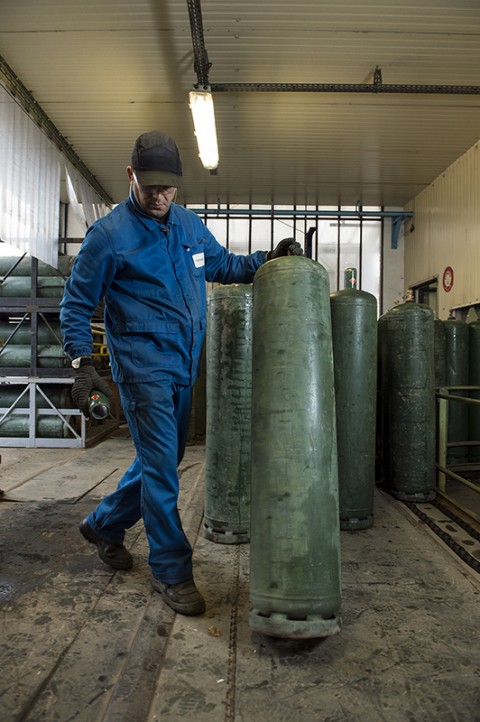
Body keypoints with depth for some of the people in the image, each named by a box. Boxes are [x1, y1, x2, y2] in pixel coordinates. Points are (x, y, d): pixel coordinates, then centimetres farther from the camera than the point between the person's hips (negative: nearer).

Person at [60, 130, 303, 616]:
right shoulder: (108, 235, -7)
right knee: (161, 465, -6)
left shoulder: (189, 224, 10)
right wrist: (83, 365, -12)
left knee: (163, 460, 15)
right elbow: (76, 304, -3)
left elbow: (223, 266, 23)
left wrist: (268, 259, 8)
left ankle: (103, 525, 37)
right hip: (143, 366, -7)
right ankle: (171, 572, 12)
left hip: (184, 366, 7)